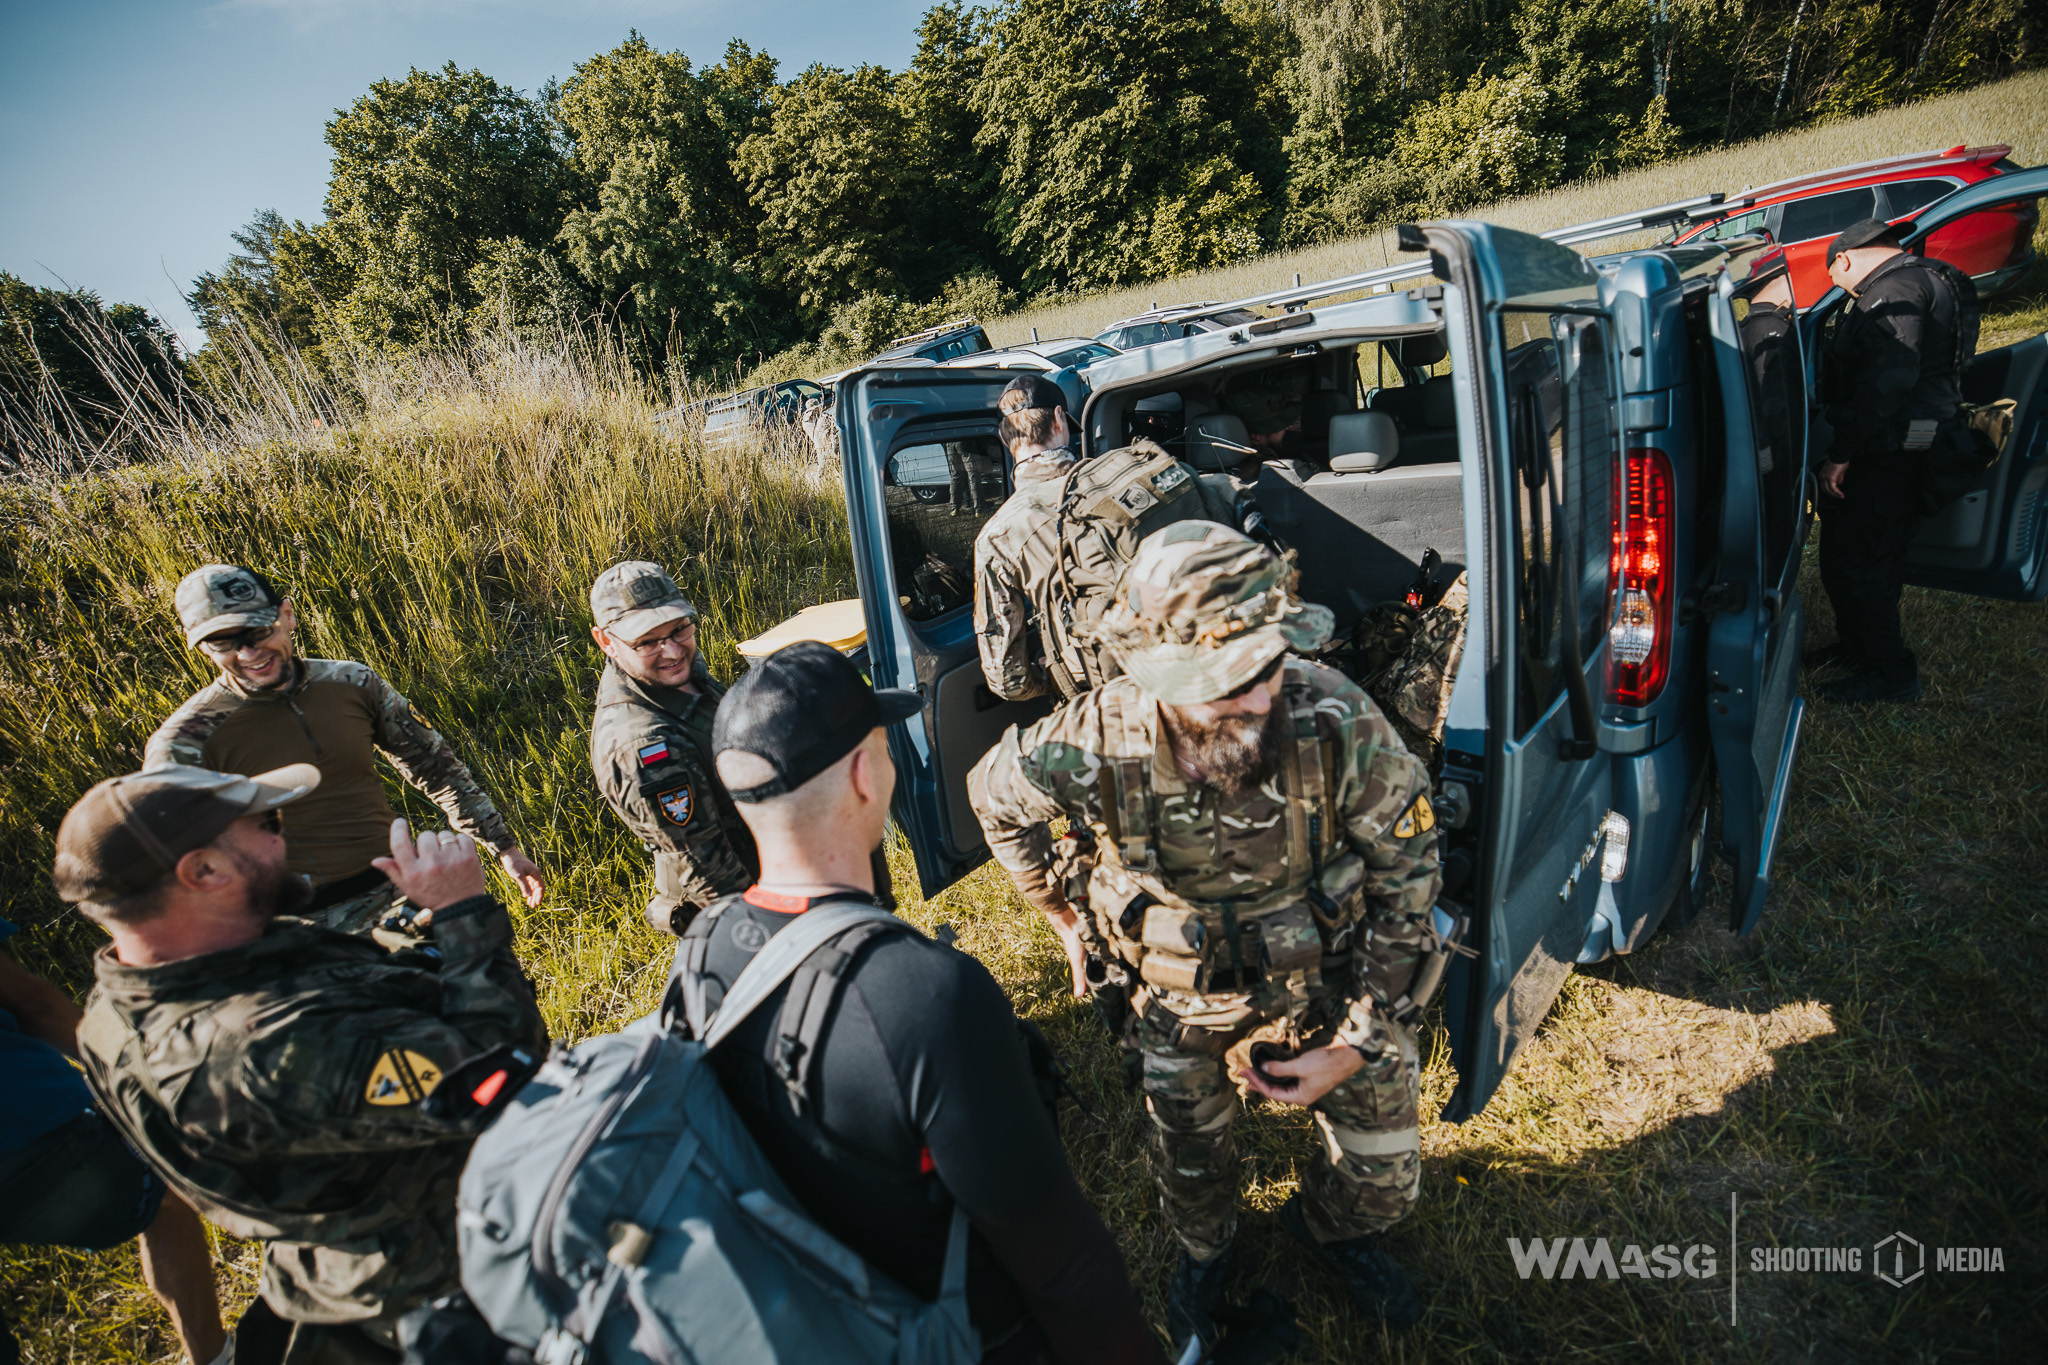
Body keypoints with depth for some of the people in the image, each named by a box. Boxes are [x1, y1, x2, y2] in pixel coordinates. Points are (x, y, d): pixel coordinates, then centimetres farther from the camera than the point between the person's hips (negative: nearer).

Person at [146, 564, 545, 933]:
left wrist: (505, 847, 10)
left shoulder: (353, 683, 0)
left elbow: (435, 766, 9)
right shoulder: (185, 742, -10)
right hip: (306, 925, -2)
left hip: (398, 890, 3)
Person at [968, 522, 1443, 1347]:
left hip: (1326, 986, 1)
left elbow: (1405, 878, -16)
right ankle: (1204, 1248, 60)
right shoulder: (1100, 746, -32)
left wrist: (1353, 1046, -13)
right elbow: (995, 792, -8)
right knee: (1190, 1162, 23)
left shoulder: (1339, 721, -32)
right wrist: (1061, 916, 2)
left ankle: (1327, 1227, 53)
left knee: (1384, 1179, 15)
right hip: (1182, 1001, 0)